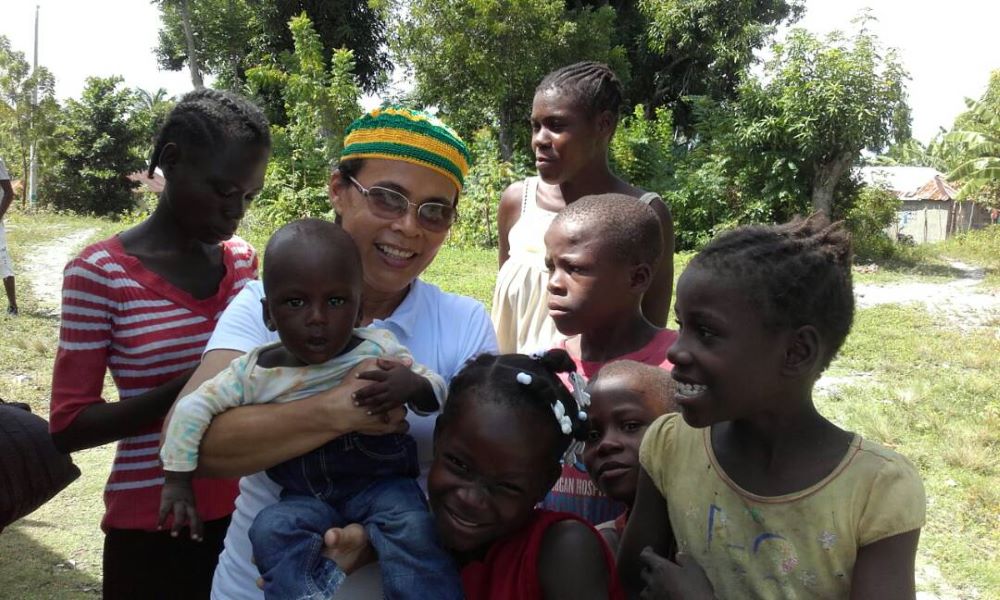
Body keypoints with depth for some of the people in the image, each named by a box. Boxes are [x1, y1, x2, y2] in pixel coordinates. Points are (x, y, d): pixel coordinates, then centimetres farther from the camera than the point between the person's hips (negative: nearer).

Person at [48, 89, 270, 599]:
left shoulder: (242, 258, 3)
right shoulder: (98, 273, -12)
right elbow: (67, 426, -11)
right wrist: (189, 388, -23)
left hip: (242, 510, 5)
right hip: (151, 526, -4)